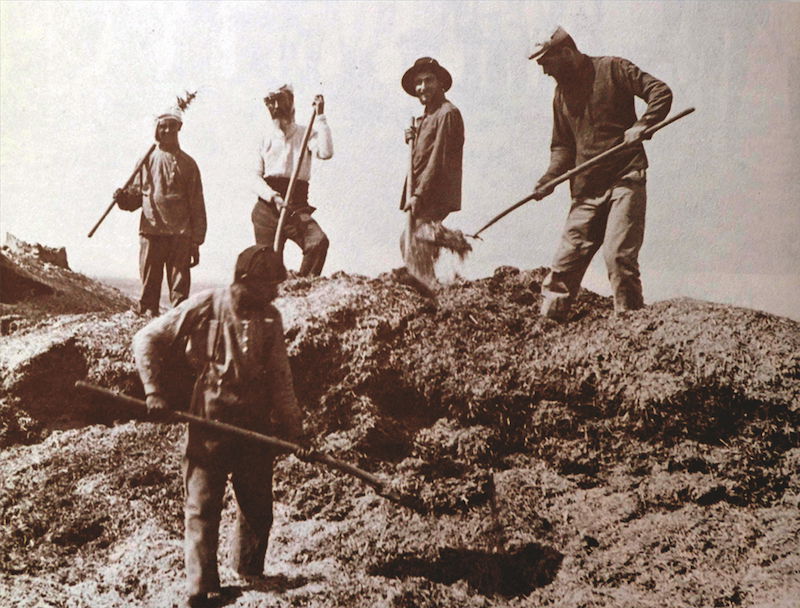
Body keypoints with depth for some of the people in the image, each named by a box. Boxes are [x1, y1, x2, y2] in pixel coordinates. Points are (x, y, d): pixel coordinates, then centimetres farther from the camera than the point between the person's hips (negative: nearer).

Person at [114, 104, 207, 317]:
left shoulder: (187, 163, 9)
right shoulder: (147, 160, 12)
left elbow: (197, 205, 6)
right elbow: (136, 196, 13)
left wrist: (196, 242, 1)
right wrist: (123, 198, -11)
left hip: (180, 235, -1)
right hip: (151, 232, 1)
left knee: (180, 289, -1)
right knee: (149, 289, 1)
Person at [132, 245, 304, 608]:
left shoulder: (270, 318, 4)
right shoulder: (204, 307, -8)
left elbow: (280, 377, 10)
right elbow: (146, 340, -2)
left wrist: (292, 425, 4)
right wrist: (155, 393, -8)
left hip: (256, 422, 4)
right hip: (209, 421, -4)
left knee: (258, 506, 10)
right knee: (202, 507, 0)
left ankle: (250, 575, 32)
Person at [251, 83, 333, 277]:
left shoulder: (305, 134, 9)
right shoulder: (266, 140, 14)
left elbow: (325, 152, -13)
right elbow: (256, 178, 9)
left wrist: (320, 117, -9)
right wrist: (273, 196, -11)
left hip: (296, 208, -2)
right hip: (266, 209, 2)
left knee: (319, 241, -28)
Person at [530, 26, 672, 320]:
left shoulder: (612, 69, 0)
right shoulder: (562, 92, 17)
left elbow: (661, 92, -4)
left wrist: (642, 125, -20)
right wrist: (549, 178, 4)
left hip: (625, 180, -5)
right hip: (587, 191, 5)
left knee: (618, 255, -13)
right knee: (566, 260, 1)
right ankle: (549, 320, 8)